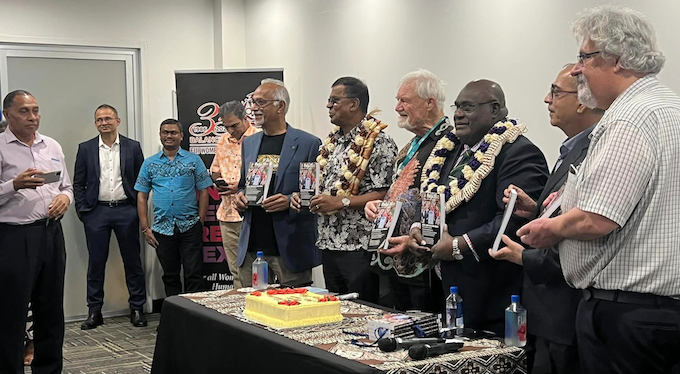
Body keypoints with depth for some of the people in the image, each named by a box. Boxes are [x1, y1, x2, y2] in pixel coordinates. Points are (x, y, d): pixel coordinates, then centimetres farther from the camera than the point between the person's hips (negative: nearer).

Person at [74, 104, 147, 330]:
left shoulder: (133, 147, 4)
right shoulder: (86, 149, 6)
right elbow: (78, 183, 7)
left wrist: (139, 208, 0)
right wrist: (82, 210, -1)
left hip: (126, 211, 0)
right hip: (96, 212, 0)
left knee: (132, 261, 5)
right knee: (96, 263, 5)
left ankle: (137, 308, 14)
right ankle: (94, 311, 13)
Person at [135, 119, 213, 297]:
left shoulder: (193, 160, 4)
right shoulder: (150, 163, 9)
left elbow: (203, 192, 3)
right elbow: (141, 196, 8)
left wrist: (200, 222, -4)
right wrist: (145, 228, 1)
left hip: (189, 226, -2)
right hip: (162, 228, 2)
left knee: (193, 275, -3)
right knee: (170, 276, 11)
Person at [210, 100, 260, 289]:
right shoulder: (223, 141, 14)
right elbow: (215, 169, 25)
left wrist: (243, 187, -18)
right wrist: (218, 181, 2)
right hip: (227, 212, 6)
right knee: (235, 269, 12)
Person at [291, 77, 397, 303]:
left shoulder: (378, 142, -10)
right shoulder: (333, 141, 16)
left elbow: (383, 195, -17)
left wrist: (342, 202, -20)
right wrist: (303, 196, 7)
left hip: (360, 248, -8)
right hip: (329, 245, 8)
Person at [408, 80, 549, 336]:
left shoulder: (520, 153, -13)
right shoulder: (453, 150, 16)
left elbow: (515, 219, -25)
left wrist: (460, 245, -21)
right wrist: (418, 227, 7)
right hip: (448, 287, 8)